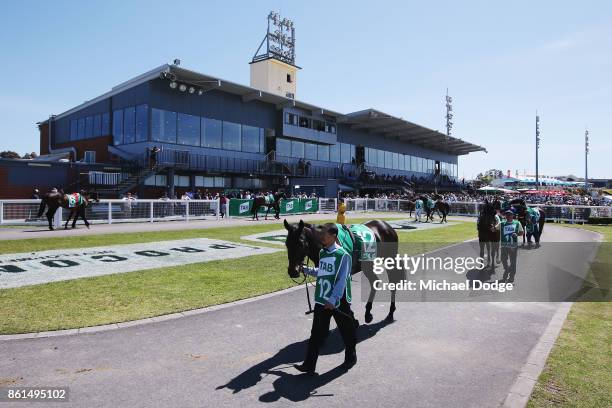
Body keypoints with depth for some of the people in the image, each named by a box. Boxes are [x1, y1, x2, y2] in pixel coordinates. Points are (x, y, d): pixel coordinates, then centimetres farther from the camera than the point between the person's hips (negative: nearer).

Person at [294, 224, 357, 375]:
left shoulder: (343, 255, -17)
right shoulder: (322, 253, 5)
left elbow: (342, 280, -21)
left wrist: (333, 300, -26)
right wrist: (306, 270, 12)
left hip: (338, 302, -6)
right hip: (321, 300, 6)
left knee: (346, 331, 15)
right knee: (317, 333, 6)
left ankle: (350, 358, 37)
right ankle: (309, 365, 10)